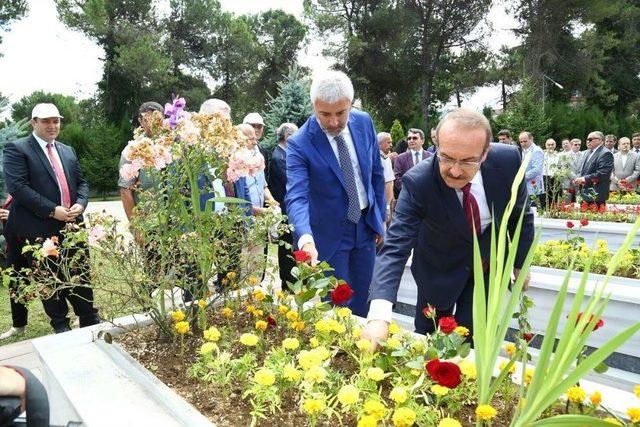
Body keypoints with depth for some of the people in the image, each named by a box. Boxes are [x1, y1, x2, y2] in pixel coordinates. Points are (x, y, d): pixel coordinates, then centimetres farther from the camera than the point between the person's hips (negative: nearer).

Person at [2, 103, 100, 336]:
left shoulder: (68, 151, 16)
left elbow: (81, 182, 16)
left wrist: (80, 204, -5)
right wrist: (52, 210, -18)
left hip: (71, 225, 5)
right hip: (39, 229, -4)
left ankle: (91, 322, 19)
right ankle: (61, 326, 23)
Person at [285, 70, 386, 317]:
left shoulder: (364, 122, -6)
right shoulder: (299, 144, -20)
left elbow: (376, 174, 5)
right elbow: (296, 197, -30)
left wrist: (380, 218, 8)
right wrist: (306, 238, -47)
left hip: (366, 225, 4)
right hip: (330, 233, -4)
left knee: (361, 300, 18)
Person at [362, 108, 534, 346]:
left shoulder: (508, 160, -24)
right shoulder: (418, 182, -32)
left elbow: (520, 213, -5)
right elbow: (395, 247, -37)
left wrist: (520, 262, 5)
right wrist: (378, 315, -50)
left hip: (490, 258, 2)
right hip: (440, 266, -1)